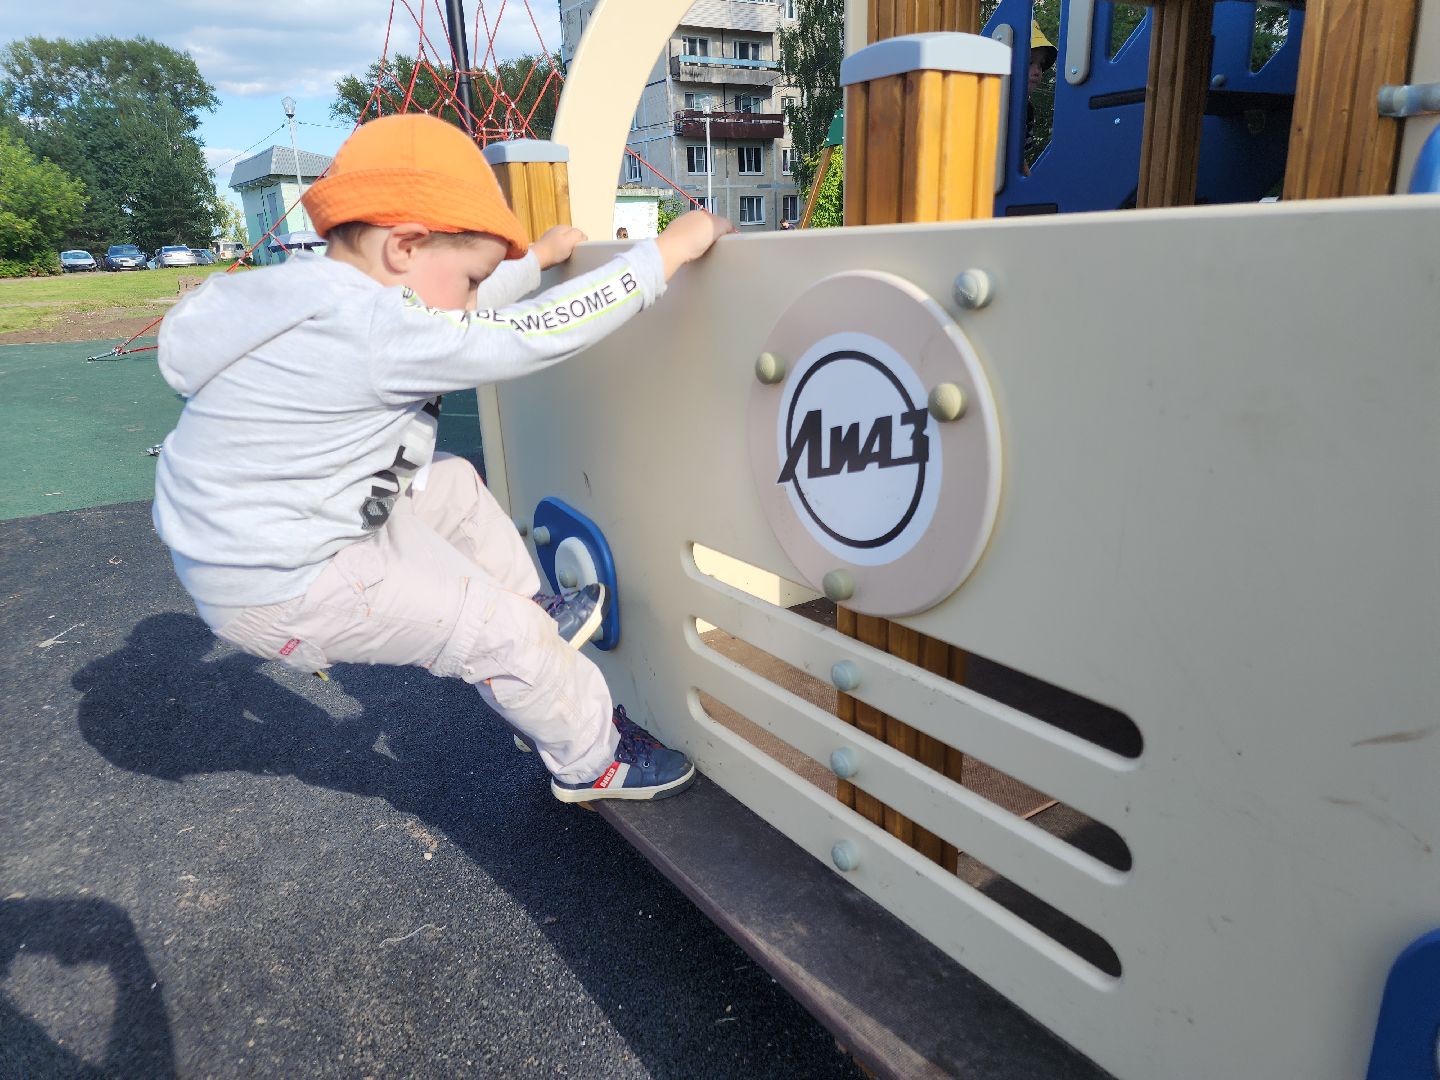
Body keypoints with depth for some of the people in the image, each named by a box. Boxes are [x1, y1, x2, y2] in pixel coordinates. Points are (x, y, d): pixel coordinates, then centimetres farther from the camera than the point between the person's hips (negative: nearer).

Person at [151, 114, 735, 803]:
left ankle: (535, 617, 31)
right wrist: (670, 248, -23)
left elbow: (460, 306, 15)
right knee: (496, 632, -6)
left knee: (453, 488, 18)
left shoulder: (321, 299, 1)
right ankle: (593, 760, 15)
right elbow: (530, 335, -30)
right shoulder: (376, 334, -30)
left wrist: (537, 259, 23)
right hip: (282, 588, -10)